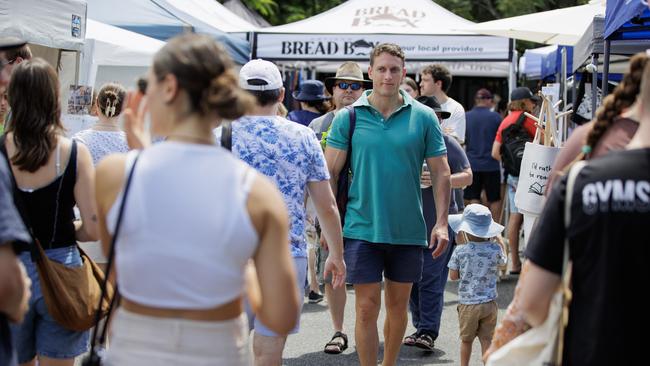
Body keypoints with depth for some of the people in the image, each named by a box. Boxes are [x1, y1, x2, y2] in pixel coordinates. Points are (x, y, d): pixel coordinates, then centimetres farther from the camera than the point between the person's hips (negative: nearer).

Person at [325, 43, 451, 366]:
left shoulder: (423, 117, 1)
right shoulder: (348, 117, -1)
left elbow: (440, 173, 4)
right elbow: (330, 173, 1)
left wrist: (441, 222, -4)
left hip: (408, 230, 2)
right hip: (363, 228, -2)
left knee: (398, 304, 13)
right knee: (367, 307, -3)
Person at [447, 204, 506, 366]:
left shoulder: (460, 251, -11)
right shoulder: (495, 249, -7)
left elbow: (453, 276, -4)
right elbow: (501, 262, 15)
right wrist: (493, 241, 21)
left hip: (467, 303, -1)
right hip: (489, 303, 1)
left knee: (466, 340, 14)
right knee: (486, 339, 7)